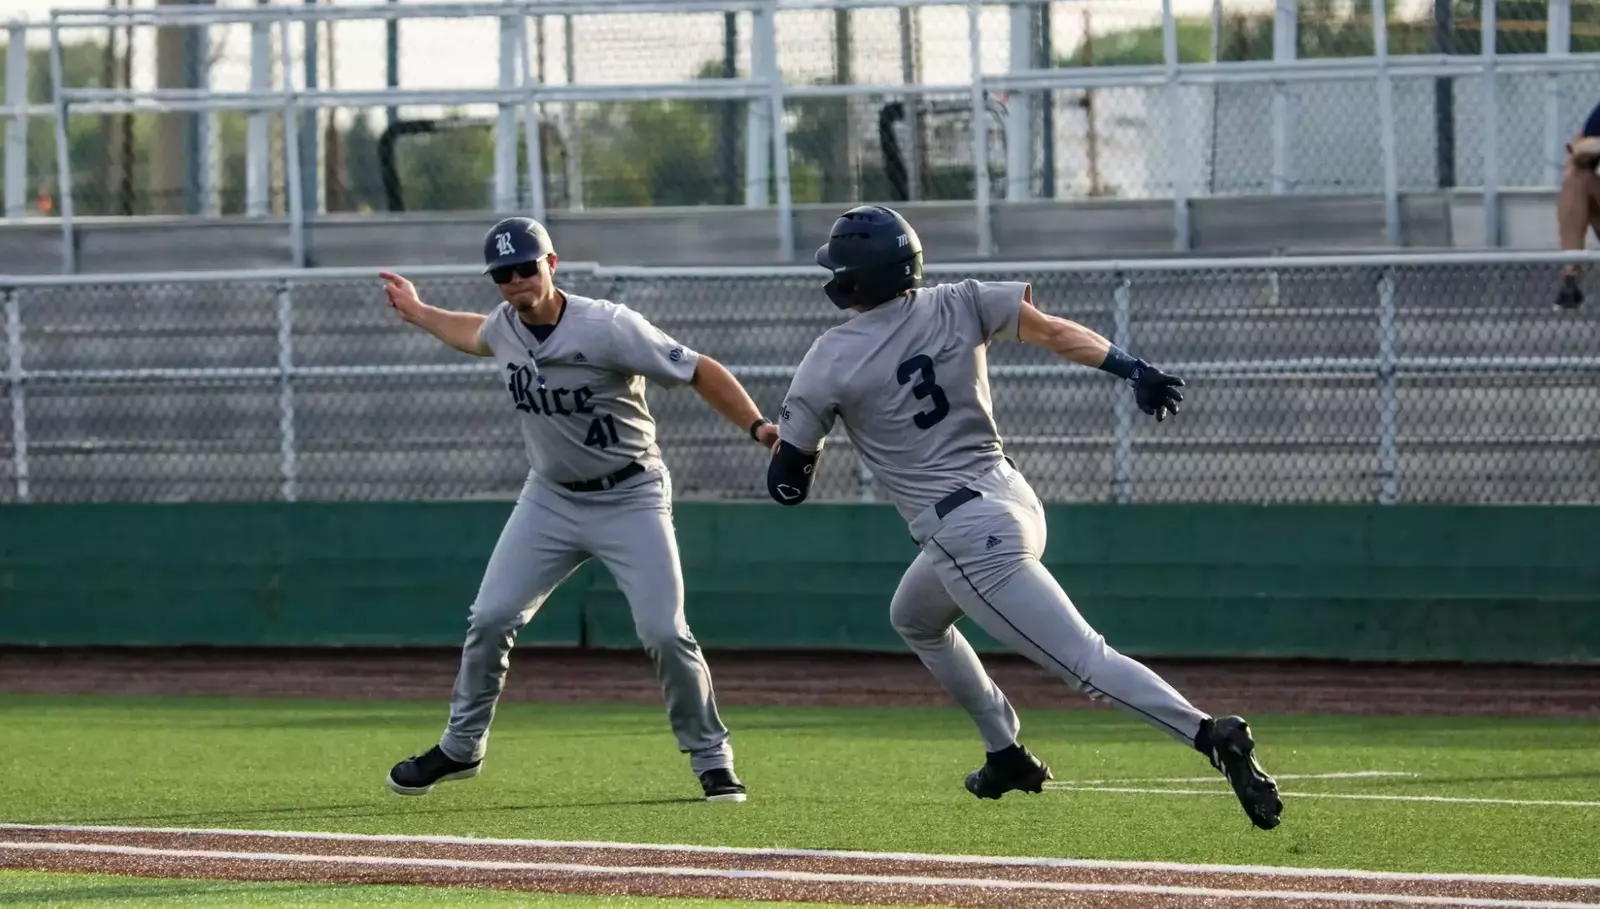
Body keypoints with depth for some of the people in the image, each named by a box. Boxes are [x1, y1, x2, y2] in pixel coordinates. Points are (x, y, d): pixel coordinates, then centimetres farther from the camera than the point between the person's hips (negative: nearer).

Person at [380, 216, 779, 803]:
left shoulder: (609, 329, -24)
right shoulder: (505, 326, -5)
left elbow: (697, 371, -22)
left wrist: (757, 426, -33)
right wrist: (417, 312, 28)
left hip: (630, 499, -5)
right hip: (550, 499, 5)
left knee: (665, 634, -13)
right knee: (490, 619, -1)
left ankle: (712, 761, 3)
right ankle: (460, 748, 17)